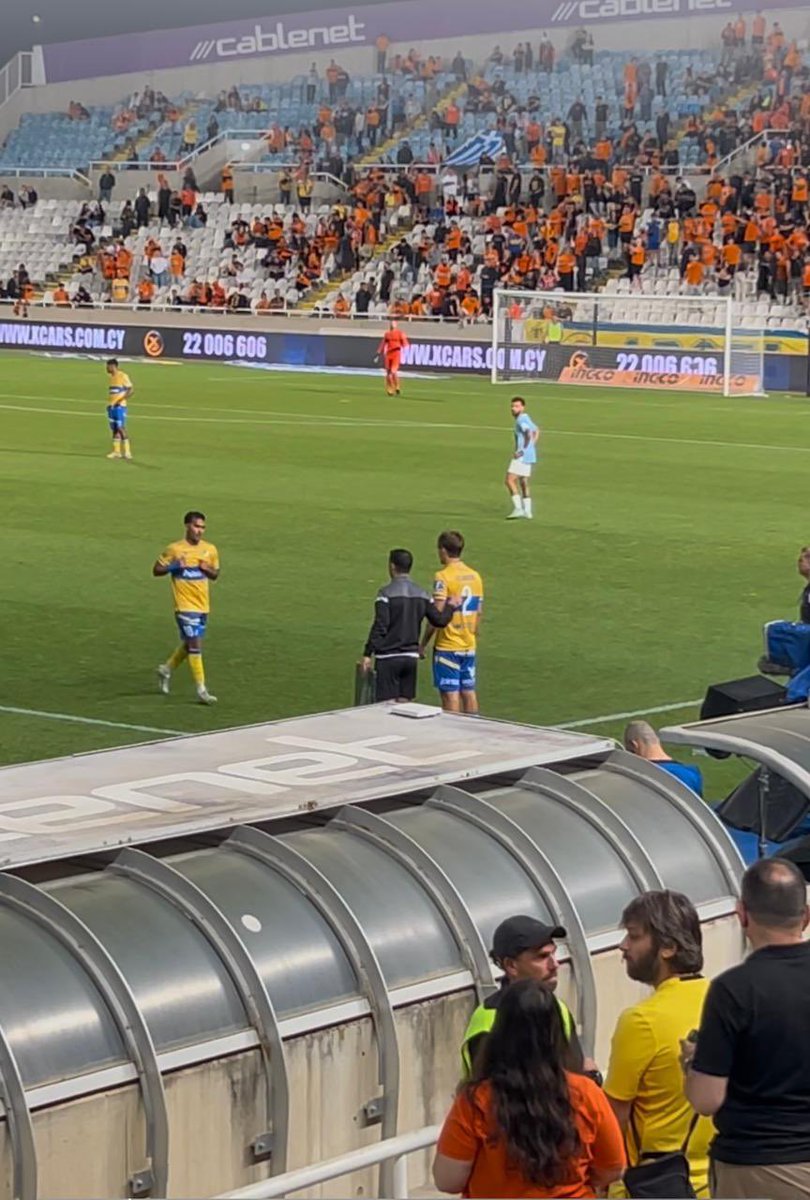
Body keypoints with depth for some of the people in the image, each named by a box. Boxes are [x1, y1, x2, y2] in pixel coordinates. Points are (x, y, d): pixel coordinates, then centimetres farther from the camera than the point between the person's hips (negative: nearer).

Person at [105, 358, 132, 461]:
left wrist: (120, 400, -19)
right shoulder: (110, 377, 14)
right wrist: (109, 404, 16)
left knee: (121, 428, -11)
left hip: (119, 406, -8)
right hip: (110, 406, 8)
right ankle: (116, 451, 12)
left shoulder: (123, 377, -10)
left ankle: (127, 452, -8)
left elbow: (130, 391, -13)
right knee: (114, 429, 8)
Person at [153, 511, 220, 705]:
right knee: (195, 645, -11)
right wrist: (173, 567, -19)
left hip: (202, 605, 6)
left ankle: (166, 669, 41)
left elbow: (215, 574, 15)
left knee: (190, 644, 17)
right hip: (185, 606, -6)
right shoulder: (174, 549, -8)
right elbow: (156, 570, 0)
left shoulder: (210, 550, 4)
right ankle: (201, 690, -7)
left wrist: (207, 569, -7)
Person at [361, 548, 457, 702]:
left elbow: (379, 627, -15)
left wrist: (367, 654, -11)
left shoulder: (386, 593, -11)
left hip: (389, 657, -6)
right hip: (411, 657, 6)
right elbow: (439, 620, 4)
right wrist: (451, 607, 21)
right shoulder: (422, 594, 5)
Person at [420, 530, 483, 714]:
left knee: (450, 695, -3)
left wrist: (423, 643, -8)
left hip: (447, 646, -6)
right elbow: (478, 614, 12)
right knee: (469, 692, 11)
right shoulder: (475, 576, 7)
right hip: (469, 646, 6)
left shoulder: (443, 577, -13)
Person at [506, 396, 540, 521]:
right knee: (523, 482, 15)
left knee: (510, 480, -9)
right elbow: (536, 431, 30)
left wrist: (523, 450, -23)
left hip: (522, 457, -10)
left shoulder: (521, 420, -15)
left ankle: (518, 508, -13)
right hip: (529, 456, 10)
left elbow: (529, 434, -30)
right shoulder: (526, 418, 16)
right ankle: (527, 511, 16)